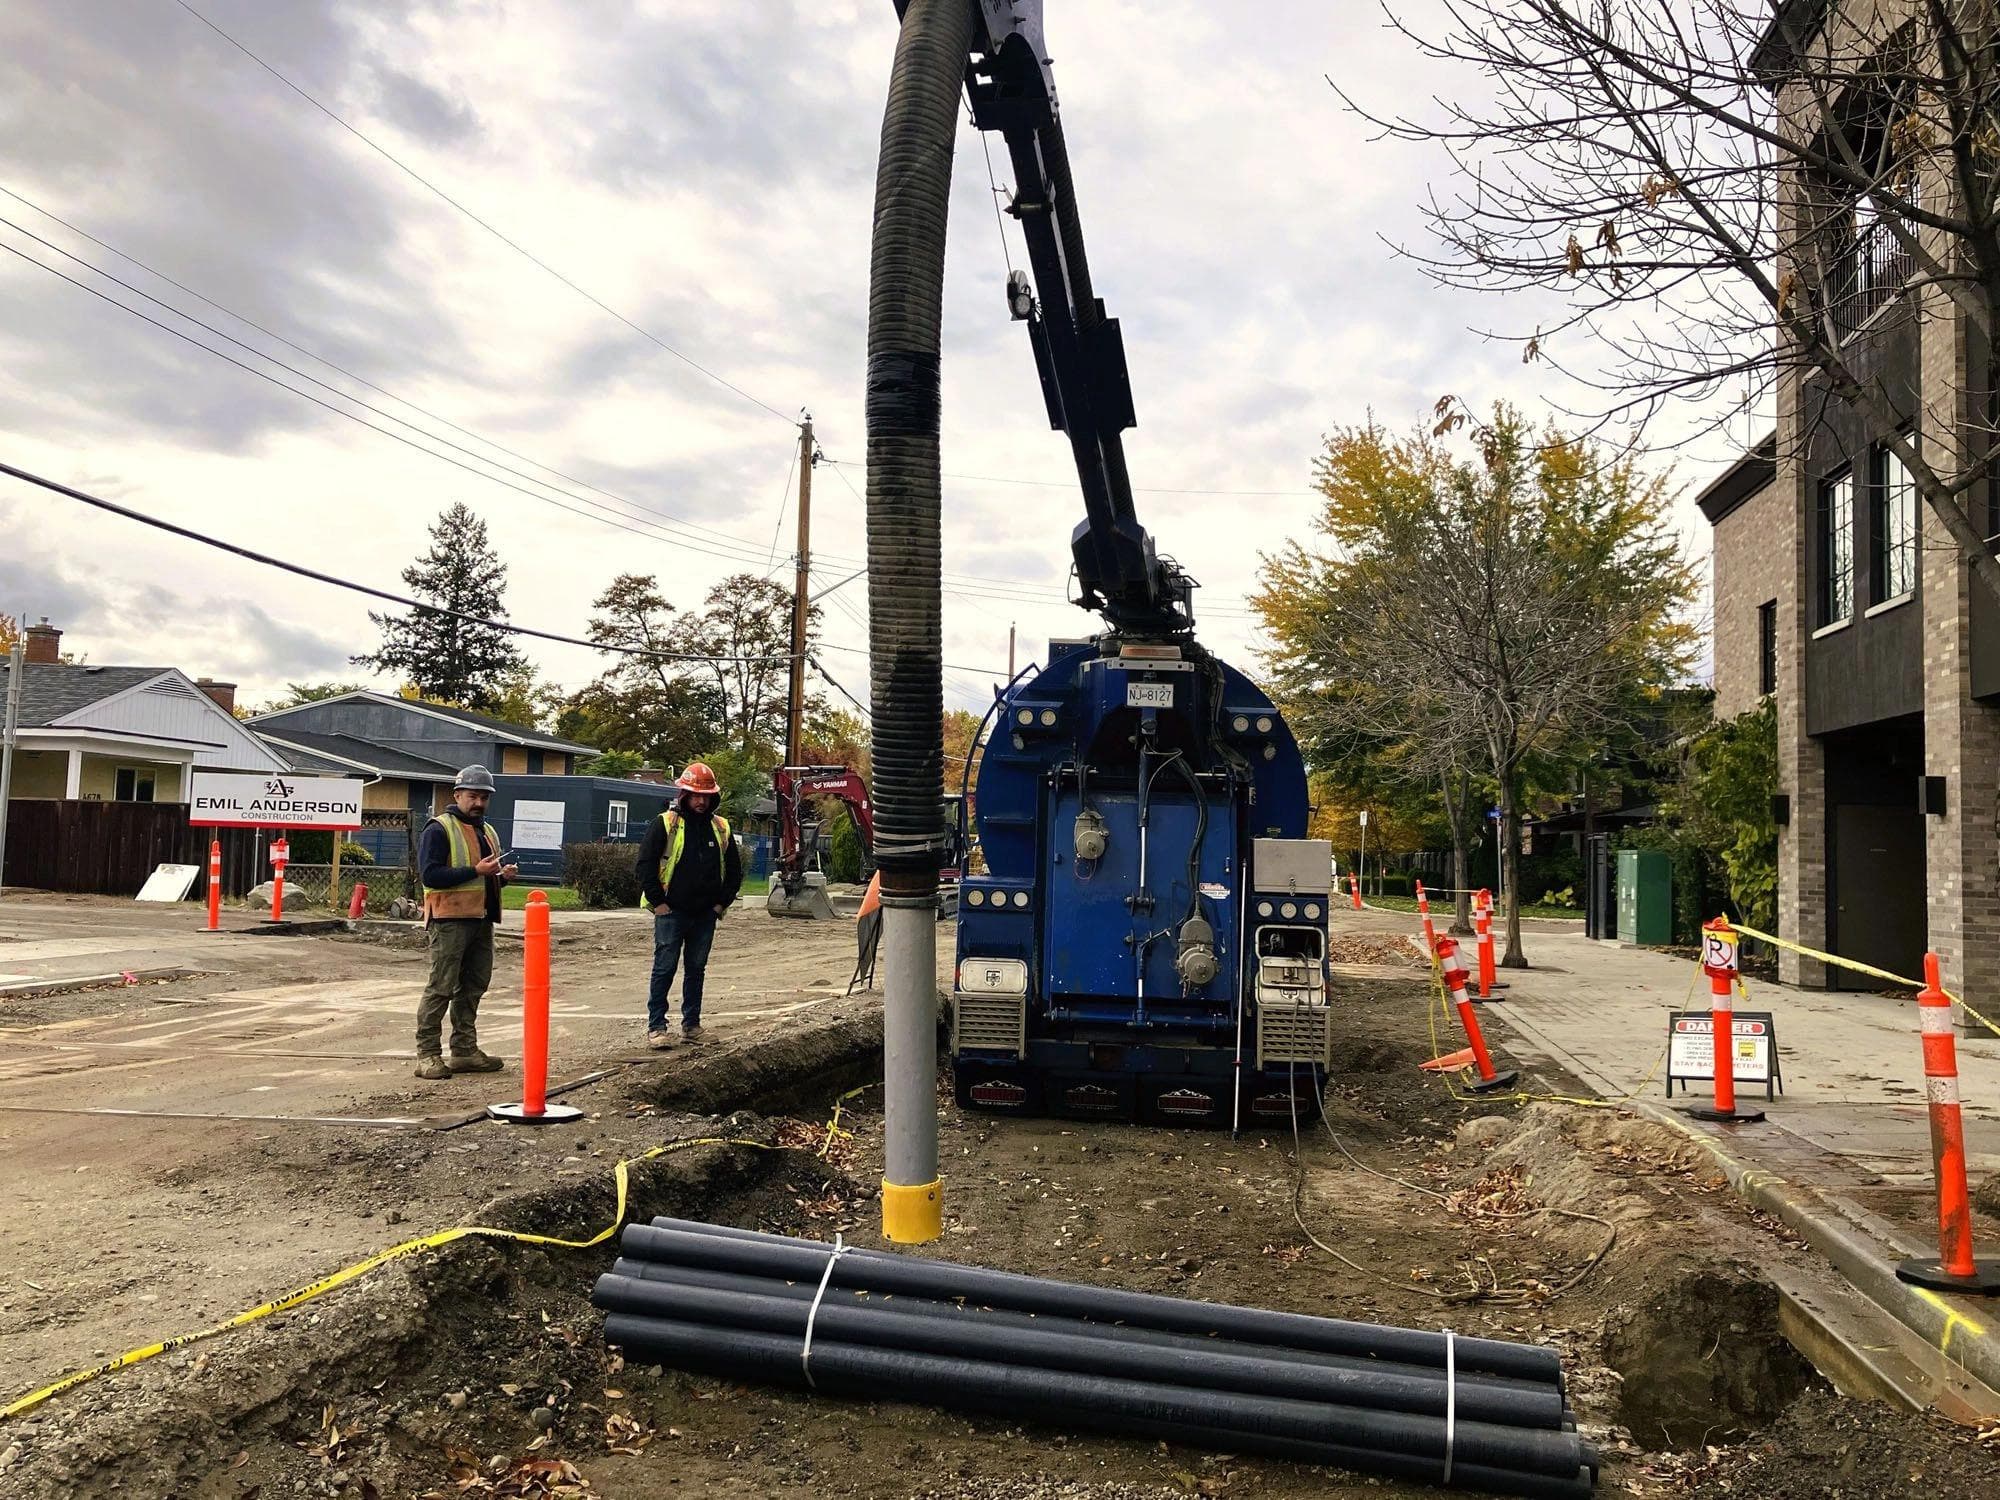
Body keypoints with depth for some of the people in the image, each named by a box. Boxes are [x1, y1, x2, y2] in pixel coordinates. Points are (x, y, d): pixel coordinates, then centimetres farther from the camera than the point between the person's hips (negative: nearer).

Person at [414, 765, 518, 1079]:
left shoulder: (488, 832, 20)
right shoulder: (438, 829, -6)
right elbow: (430, 875, -17)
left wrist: (503, 875, 8)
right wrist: (475, 870, -21)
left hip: (482, 920, 8)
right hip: (450, 920, -8)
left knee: (473, 987, 10)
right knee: (441, 987, -7)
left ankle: (465, 1050, 18)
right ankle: (428, 1054, -2)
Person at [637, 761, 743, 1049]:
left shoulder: (721, 828, 8)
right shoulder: (665, 824, -5)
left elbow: (734, 869, 14)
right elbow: (645, 864, -6)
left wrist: (722, 902, 5)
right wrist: (657, 902, -9)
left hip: (706, 915, 4)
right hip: (672, 912, -4)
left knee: (696, 969, 11)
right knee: (664, 969, -3)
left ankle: (691, 1025, 20)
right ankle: (656, 1027, 2)